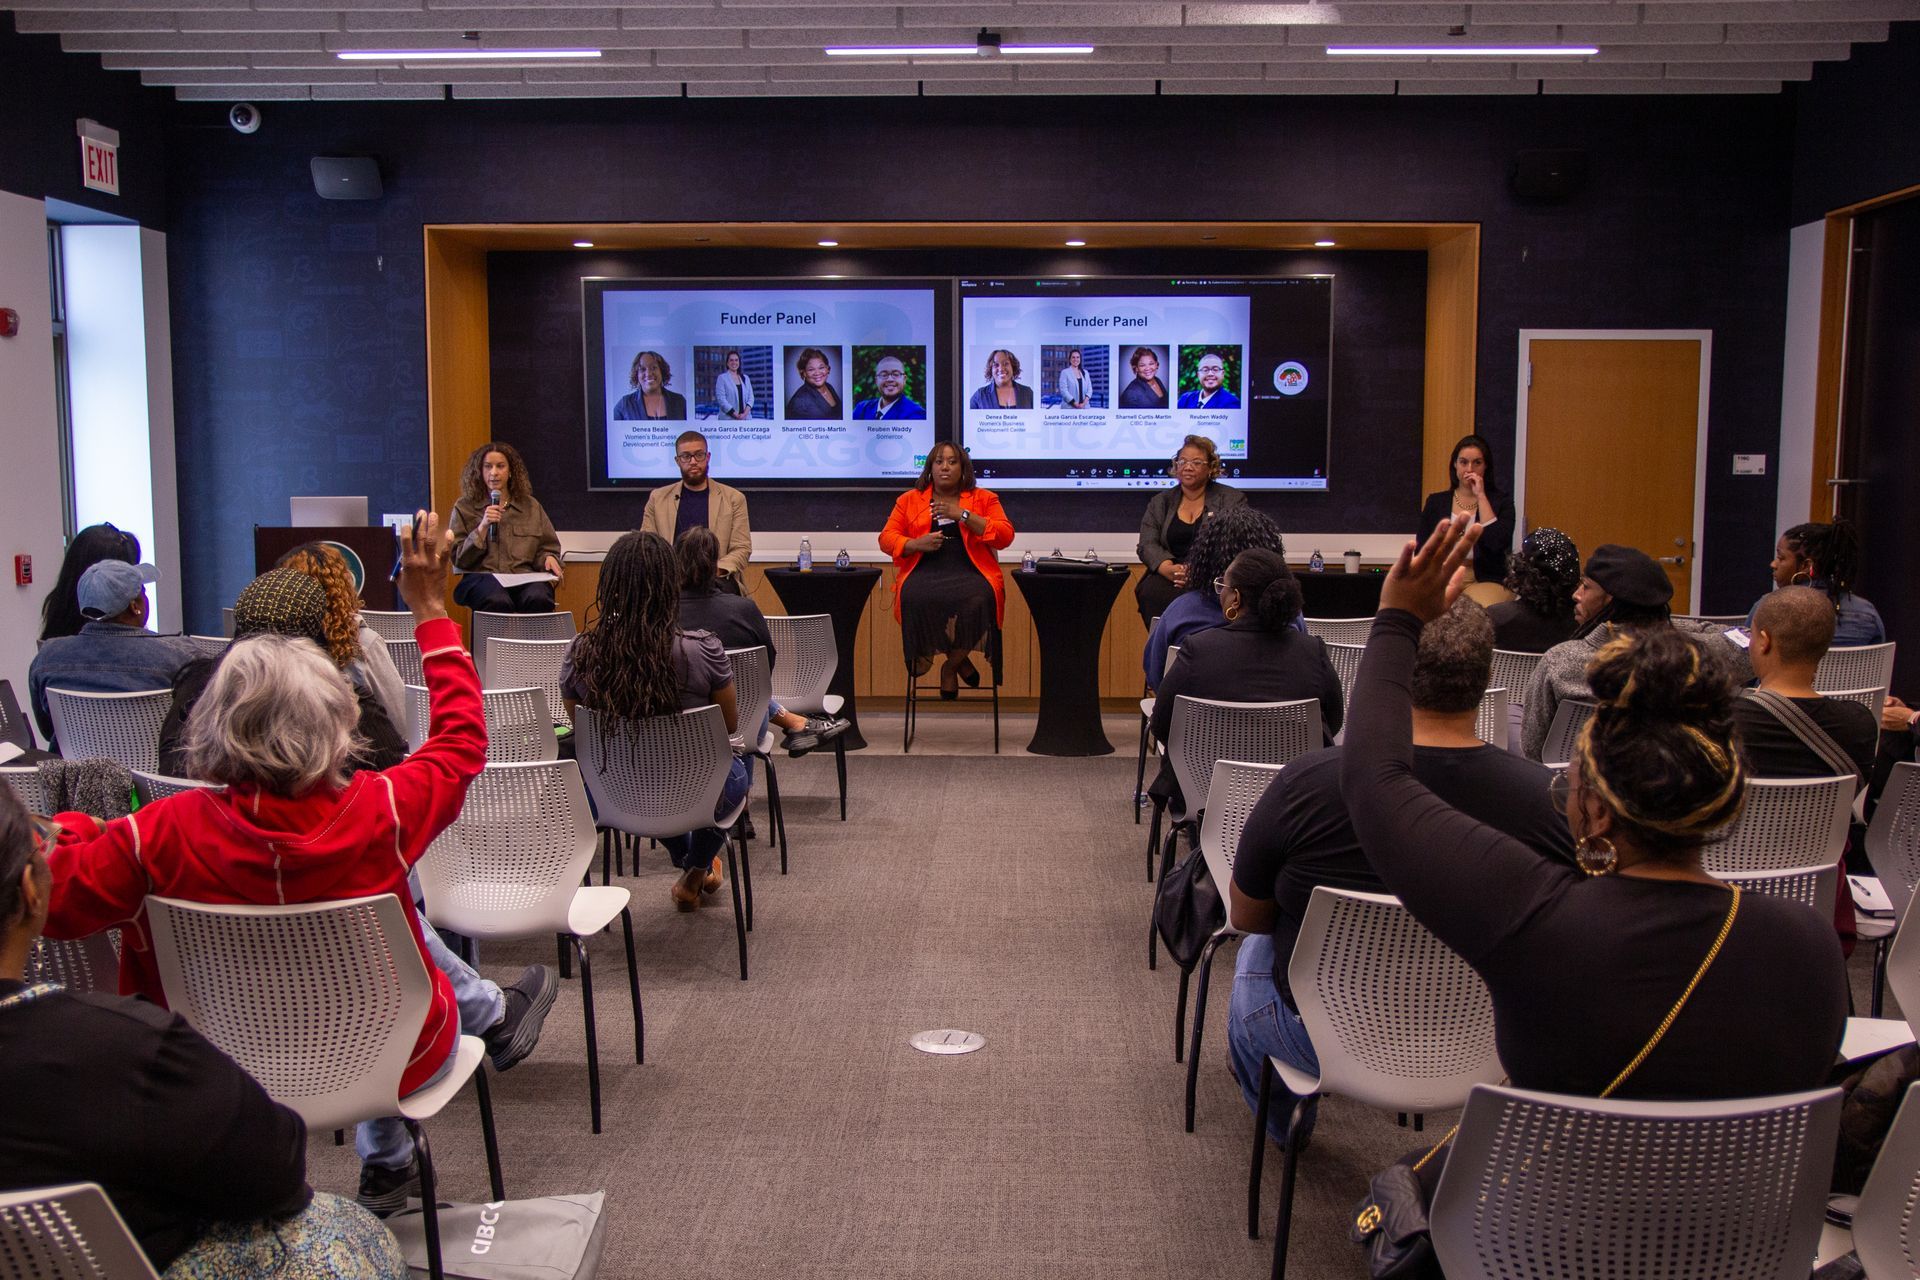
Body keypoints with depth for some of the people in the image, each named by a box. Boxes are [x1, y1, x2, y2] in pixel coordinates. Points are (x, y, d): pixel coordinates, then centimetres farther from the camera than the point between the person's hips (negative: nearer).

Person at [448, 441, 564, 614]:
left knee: (538, 599, -35)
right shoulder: (464, 507, 14)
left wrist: (548, 558, -2)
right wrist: (483, 527, -5)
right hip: (481, 576, -2)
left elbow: (546, 548, 23)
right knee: (498, 602, -38)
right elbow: (458, 559, 8)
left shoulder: (531, 506, 20)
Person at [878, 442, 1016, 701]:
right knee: (916, 598, -37)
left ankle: (951, 665, -11)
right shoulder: (909, 500, 22)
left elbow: (1005, 536, 5)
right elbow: (886, 538, 15)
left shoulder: (984, 499, 18)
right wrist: (917, 543, -5)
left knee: (977, 599, -37)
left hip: (969, 571, -1)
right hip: (924, 571, 1)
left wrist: (963, 515, -4)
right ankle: (959, 659, -13)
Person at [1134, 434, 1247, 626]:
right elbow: (1148, 545, 7)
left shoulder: (1232, 499, 10)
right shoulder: (1160, 502, 19)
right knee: (1151, 592, -32)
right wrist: (1171, 570, -15)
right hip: (1169, 577, 2)